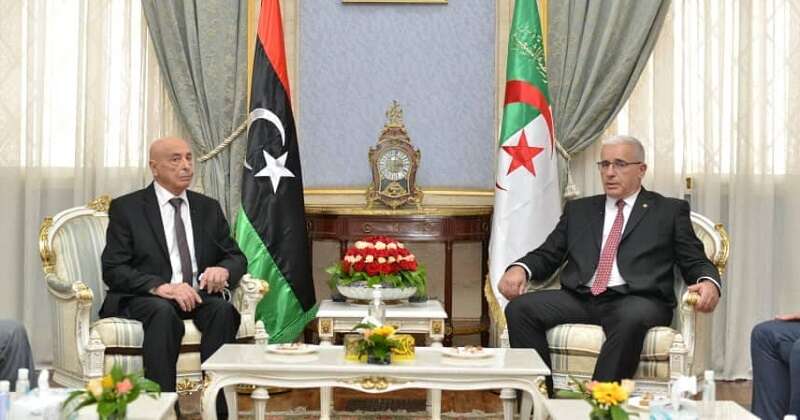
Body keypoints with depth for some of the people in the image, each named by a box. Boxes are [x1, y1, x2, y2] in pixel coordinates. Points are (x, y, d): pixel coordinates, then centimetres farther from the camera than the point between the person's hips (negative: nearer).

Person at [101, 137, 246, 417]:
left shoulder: (208, 208, 15)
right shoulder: (126, 208, 2)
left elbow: (236, 257, 14)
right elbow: (113, 270, -7)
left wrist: (223, 269, -12)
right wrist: (161, 287, -24)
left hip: (197, 295, 3)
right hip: (143, 298, -3)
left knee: (223, 309, -30)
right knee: (163, 312, -37)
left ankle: (216, 405, -27)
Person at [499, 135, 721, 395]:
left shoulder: (670, 211, 15)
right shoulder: (578, 209, 23)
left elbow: (696, 262, 9)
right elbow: (547, 255, 18)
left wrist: (708, 283, -15)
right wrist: (520, 268, -5)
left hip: (636, 301, -3)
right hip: (579, 298, 3)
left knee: (632, 318, -39)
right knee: (519, 308, -23)